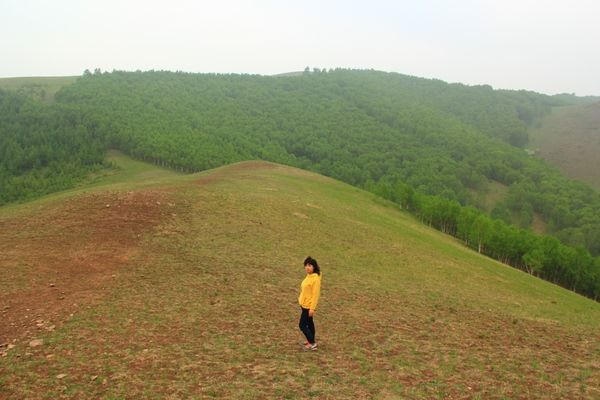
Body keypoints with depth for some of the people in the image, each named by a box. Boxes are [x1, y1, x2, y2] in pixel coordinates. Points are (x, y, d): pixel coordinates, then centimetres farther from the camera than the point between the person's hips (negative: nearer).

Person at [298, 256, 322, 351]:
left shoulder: (315, 278, -23)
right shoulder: (309, 276, 4)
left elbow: (315, 294, -23)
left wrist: (312, 308, -23)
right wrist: (301, 299, 19)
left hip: (309, 306, -9)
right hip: (304, 304, 9)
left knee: (302, 325, -5)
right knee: (309, 323, 19)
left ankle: (312, 344, 4)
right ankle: (311, 341, 31)